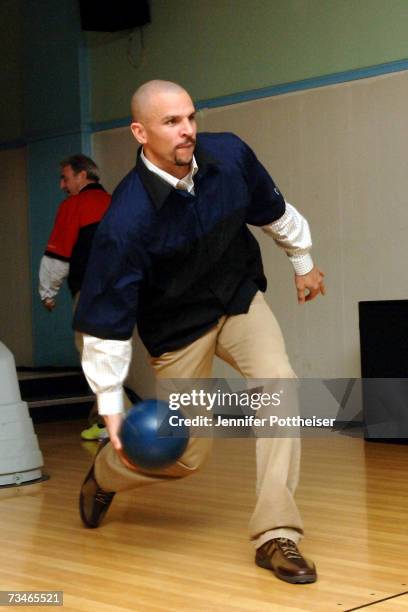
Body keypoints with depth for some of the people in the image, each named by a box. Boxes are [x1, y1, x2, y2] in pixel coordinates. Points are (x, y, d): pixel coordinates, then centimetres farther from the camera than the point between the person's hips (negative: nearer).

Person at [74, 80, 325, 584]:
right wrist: (111, 407, -23)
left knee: (278, 380, -23)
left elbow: (272, 211, 5)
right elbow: (106, 320, -24)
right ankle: (104, 474, 39)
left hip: (240, 299, 4)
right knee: (186, 454, 4)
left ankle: (275, 535, -16)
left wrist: (302, 261, 19)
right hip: (178, 327, -4)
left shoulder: (230, 155, -18)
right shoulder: (126, 220, -31)